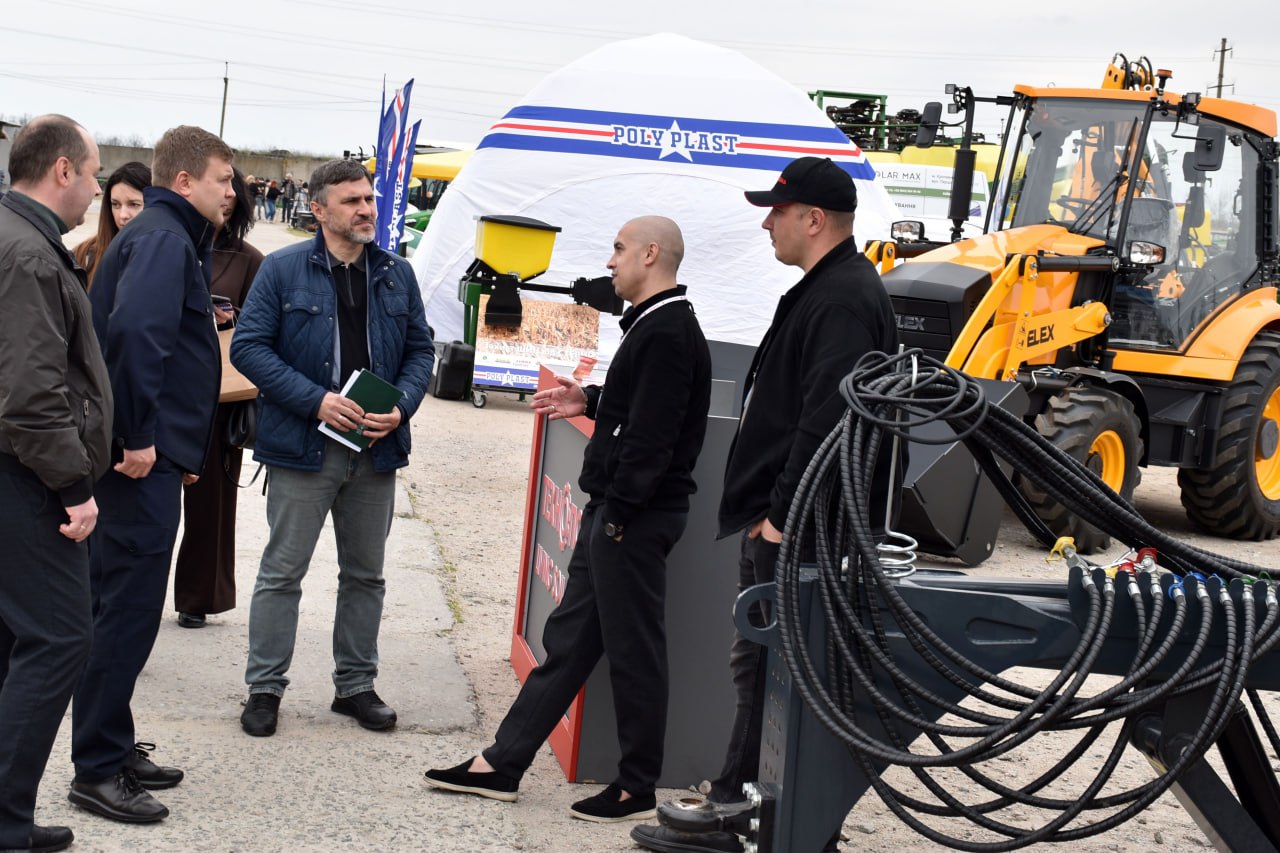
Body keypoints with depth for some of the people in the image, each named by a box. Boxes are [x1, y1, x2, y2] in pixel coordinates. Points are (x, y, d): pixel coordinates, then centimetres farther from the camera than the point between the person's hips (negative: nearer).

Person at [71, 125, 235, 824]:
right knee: (129, 608, -5)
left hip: (147, 453, 10)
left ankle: (111, 749, 25)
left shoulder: (161, 236, 19)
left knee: (121, 604, 16)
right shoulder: (164, 239, -13)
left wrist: (175, 443, 21)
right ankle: (97, 770, 1)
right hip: (146, 458, -10)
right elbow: (136, 330, -29)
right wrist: (141, 436, -26)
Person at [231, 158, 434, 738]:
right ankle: (264, 688, 12)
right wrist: (316, 400, -18)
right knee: (282, 572, 1)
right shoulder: (282, 270, -4)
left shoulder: (397, 274, 8)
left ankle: (355, 685, 26)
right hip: (303, 447, -4)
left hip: (376, 448, 4)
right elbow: (249, 346, -8)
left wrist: (401, 407, -7)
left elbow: (420, 350, 12)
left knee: (366, 574, 13)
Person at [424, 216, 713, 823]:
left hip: (635, 517, -11)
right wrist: (591, 402, 11)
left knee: (633, 650, 0)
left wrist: (620, 512, -22)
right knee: (569, 636, 13)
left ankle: (638, 789, 11)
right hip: (613, 508, 11)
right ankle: (502, 763, 19)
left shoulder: (667, 333, -18)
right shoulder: (654, 325, 14)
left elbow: (653, 435, -23)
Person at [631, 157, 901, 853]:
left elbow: (827, 422, -26)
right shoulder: (824, 290, 17)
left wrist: (782, 514, -22)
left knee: (782, 675, -5)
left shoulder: (844, 300, -17)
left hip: (799, 533, -11)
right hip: (776, 521, 11)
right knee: (757, 665, 16)